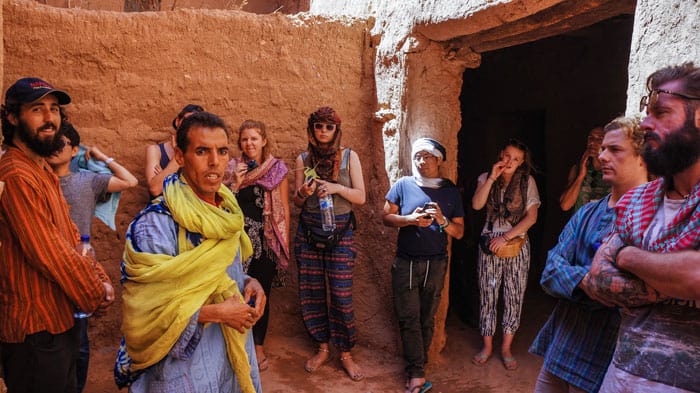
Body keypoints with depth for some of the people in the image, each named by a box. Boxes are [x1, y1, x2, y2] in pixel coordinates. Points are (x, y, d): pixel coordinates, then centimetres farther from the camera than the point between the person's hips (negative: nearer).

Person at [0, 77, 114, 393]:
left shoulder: (43, 171, 12)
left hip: (60, 319, 9)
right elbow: (49, 253, -23)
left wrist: (100, 280, 1)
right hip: (36, 329, -9)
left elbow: (71, 238, 12)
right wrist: (95, 296, -10)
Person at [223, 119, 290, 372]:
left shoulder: (277, 169, 2)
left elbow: (284, 209, 3)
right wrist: (236, 182, -10)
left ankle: (258, 346, 24)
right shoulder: (232, 168, 5)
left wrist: (285, 242, 0)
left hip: (266, 241, 0)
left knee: (262, 294, 7)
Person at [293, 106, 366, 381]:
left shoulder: (349, 156, 1)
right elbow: (297, 202, 8)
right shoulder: (303, 159, 6)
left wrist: (337, 188, -18)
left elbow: (360, 197, -2)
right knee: (311, 293, 7)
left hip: (340, 232, -2)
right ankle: (322, 348, 26)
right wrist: (303, 193, -14)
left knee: (341, 295, -3)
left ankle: (345, 353, 16)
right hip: (308, 232, 3)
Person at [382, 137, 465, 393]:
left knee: (427, 318, 10)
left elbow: (459, 232, 3)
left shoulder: (451, 191, 2)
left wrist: (442, 220, -17)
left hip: (436, 264, 2)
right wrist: (410, 220, -18)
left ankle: (415, 370, 24)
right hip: (405, 263, -1)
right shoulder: (403, 185, -1)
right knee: (409, 319, -1)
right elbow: (386, 217, 0)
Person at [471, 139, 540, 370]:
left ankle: (506, 348, 19)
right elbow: (476, 205, -11)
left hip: (516, 245, 0)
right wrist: (492, 178, -14)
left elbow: (531, 217, -5)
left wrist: (506, 237, -12)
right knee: (487, 294, 4)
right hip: (489, 244, 1)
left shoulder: (527, 182, 1)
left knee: (514, 296, 5)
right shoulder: (486, 178, 5)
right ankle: (487, 346, 18)